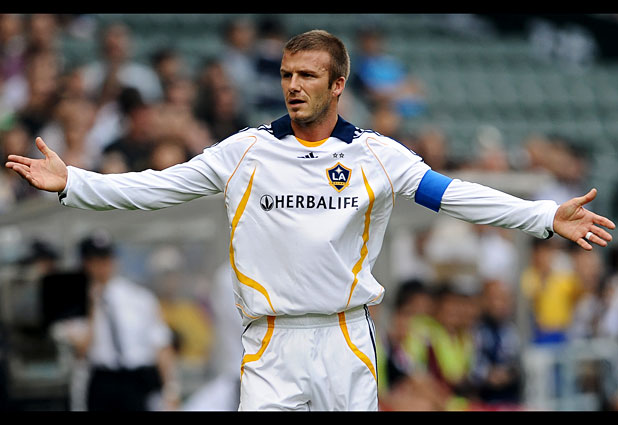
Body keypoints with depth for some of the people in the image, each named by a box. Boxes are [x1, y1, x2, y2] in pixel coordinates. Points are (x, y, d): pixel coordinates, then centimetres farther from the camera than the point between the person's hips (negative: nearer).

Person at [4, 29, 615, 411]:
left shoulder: (376, 155, 4)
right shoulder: (245, 150, 5)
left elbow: (453, 195, -2)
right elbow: (157, 186, 5)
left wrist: (547, 217, -11)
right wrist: (70, 182, -4)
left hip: (347, 343, 0)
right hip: (270, 343, 0)